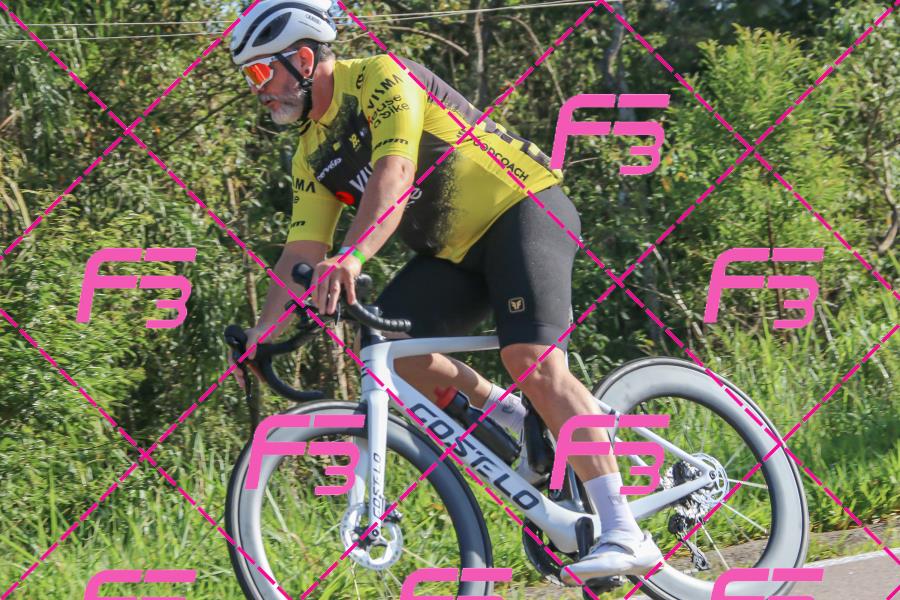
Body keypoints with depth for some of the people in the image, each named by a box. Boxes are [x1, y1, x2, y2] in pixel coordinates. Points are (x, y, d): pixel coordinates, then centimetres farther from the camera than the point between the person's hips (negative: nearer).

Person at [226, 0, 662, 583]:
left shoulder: (379, 77, -15)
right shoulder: (313, 154, 10)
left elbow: (392, 177, -30)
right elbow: (302, 252, 7)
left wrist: (352, 257, -46)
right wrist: (259, 334, -6)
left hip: (522, 210, -8)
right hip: (455, 252, 8)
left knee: (532, 361, -26)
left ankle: (625, 534, -31)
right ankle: (520, 424, 2)